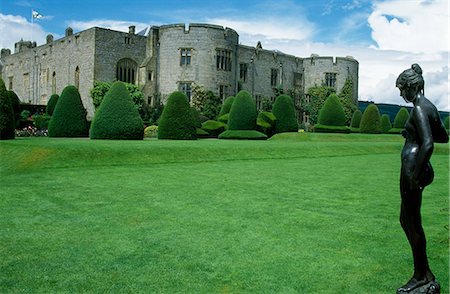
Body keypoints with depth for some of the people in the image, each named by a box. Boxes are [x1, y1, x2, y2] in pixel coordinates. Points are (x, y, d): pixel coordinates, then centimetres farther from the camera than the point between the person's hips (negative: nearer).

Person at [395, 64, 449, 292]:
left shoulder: (419, 109, -16)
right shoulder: (429, 107, 13)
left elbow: (428, 144, -25)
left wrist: (415, 176, -21)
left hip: (412, 169, -10)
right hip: (416, 168, 10)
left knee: (413, 223, 2)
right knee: (406, 220, 17)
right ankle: (425, 273, 26)